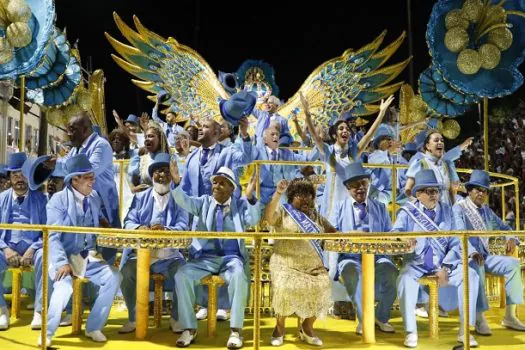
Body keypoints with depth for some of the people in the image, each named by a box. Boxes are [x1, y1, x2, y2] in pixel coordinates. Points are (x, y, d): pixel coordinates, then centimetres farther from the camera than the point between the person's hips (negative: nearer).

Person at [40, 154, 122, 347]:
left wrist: (104, 223, 5)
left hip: (89, 257, 5)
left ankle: (94, 327, -2)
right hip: (65, 257, -5)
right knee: (64, 285, -33)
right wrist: (62, 263, -27)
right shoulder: (58, 200, -8)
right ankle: (47, 331, -8)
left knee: (114, 277, -18)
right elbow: (53, 237, -14)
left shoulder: (95, 197, 8)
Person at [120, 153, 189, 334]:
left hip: (169, 254, -1)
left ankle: (176, 318, -3)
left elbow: (182, 227, -4)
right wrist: (139, 228, -22)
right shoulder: (140, 197, 15)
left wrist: (165, 229, -27)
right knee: (127, 272, -28)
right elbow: (129, 222, 3)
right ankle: (133, 318, -6)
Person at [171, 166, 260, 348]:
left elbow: (253, 220, -8)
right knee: (182, 275, -25)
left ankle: (236, 330, -24)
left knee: (239, 276, -35)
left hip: (231, 258, -2)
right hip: (205, 257, 2)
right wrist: (176, 183, -23)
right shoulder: (204, 202, 14)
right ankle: (189, 328, -14)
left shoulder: (240, 204, 10)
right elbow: (184, 201, -4)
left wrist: (250, 197, -24)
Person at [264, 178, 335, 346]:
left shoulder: (316, 217, 20)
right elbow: (269, 217, -16)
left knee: (322, 287, -21)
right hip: (286, 263, -4)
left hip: (313, 265, 4)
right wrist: (277, 194, -26)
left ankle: (307, 327, 2)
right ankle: (280, 326, -2)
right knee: (285, 287, -29)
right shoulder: (283, 211, 5)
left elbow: (332, 232, 23)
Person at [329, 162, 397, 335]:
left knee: (391, 273, -30)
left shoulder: (380, 207, 18)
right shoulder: (339, 208, 12)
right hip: (349, 258, -2)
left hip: (377, 257, 2)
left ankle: (381, 318, -7)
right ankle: (364, 319, -18)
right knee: (353, 274, -37)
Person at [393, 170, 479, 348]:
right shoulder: (408, 211, 1)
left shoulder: (447, 211, 6)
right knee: (405, 278, -34)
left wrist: (446, 268, -10)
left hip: (443, 263, 2)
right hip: (416, 263, -2)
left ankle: (464, 330, -12)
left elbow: (456, 244, 4)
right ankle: (411, 332, -22)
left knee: (470, 275, -22)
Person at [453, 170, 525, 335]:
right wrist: (472, 253, -38)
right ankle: (480, 318, -37)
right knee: (476, 267, -39)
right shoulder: (459, 208, -4)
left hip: (485, 256, 7)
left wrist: (511, 238, -3)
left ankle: (510, 316, -13)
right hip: (466, 256, -7)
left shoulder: (487, 210, 20)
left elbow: (503, 227, 24)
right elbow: (460, 234, -20)